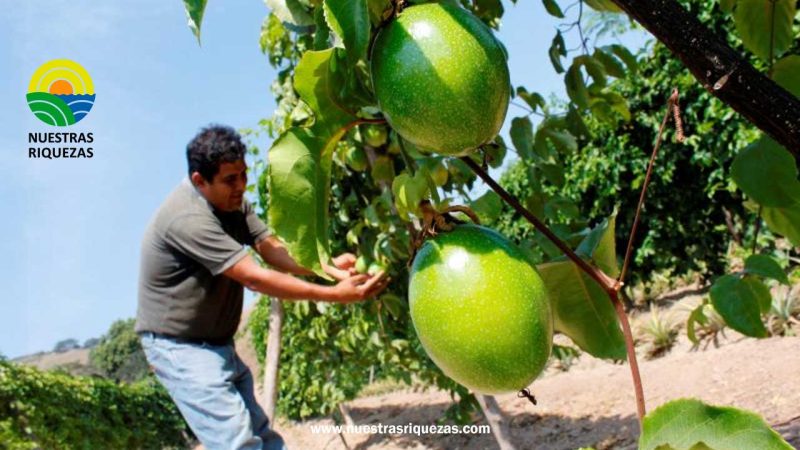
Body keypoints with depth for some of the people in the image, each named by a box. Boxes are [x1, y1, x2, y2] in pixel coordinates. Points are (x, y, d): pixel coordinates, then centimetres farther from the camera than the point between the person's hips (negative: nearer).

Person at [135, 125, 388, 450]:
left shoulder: (232, 201, 2)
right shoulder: (188, 218, -28)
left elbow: (272, 249, -7)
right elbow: (256, 279, -30)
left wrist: (326, 265, -25)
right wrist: (335, 295, -29)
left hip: (218, 344, 9)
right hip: (181, 347, -9)